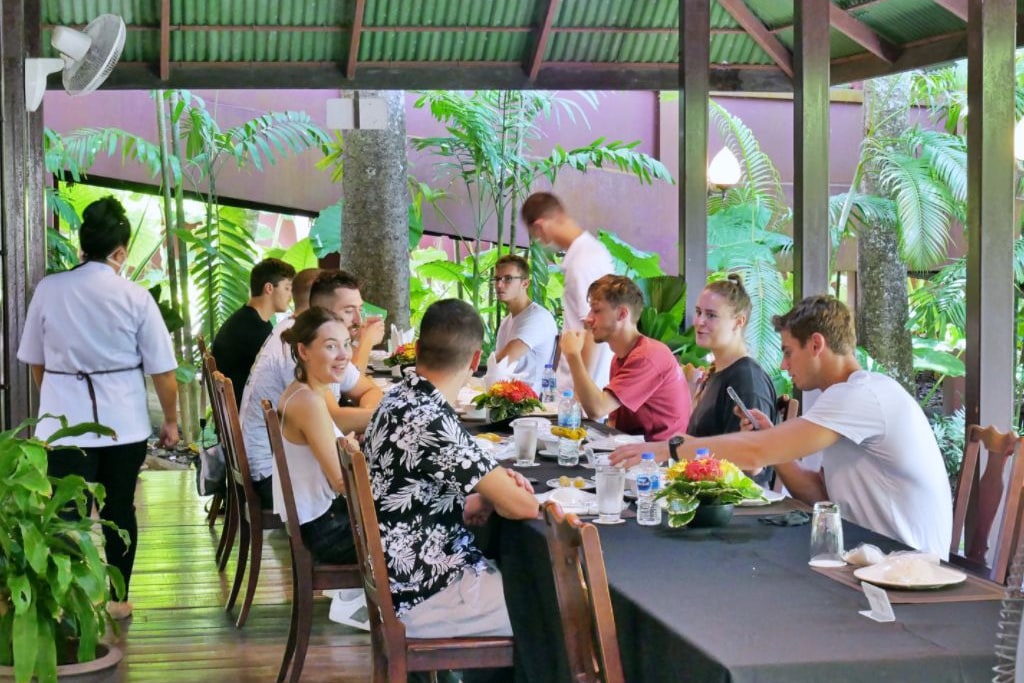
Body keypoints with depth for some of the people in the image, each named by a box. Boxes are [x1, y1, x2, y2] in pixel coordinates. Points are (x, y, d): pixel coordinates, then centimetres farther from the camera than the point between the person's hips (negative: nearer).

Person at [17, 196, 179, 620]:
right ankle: (118, 598, 22)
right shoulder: (135, 297, -6)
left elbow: (35, 362, 10)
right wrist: (171, 420, 12)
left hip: (66, 424, 0)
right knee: (119, 509, 12)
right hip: (124, 425, 0)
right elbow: (162, 370, -3)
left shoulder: (48, 290, -2)